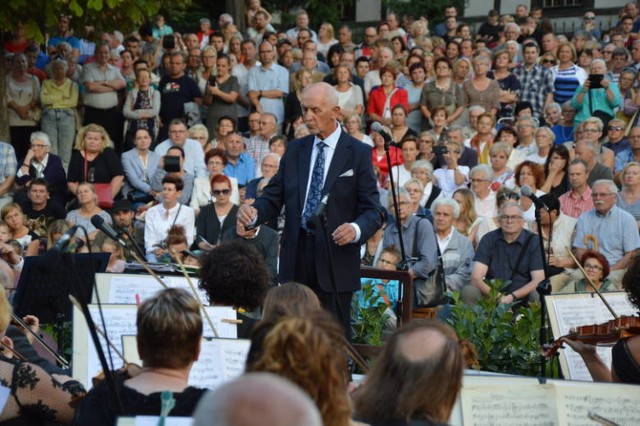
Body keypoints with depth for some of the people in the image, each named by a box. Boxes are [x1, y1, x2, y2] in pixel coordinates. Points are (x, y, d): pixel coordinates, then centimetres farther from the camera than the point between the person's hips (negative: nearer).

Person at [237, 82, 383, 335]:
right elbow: (274, 198, 11)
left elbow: (373, 210, -4)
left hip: (335, 259, -4)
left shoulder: (358, 153, 0)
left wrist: (356, 229, -26)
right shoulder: (295, 150, 13)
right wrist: (253, 212, -11)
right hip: (296, 256, 4)